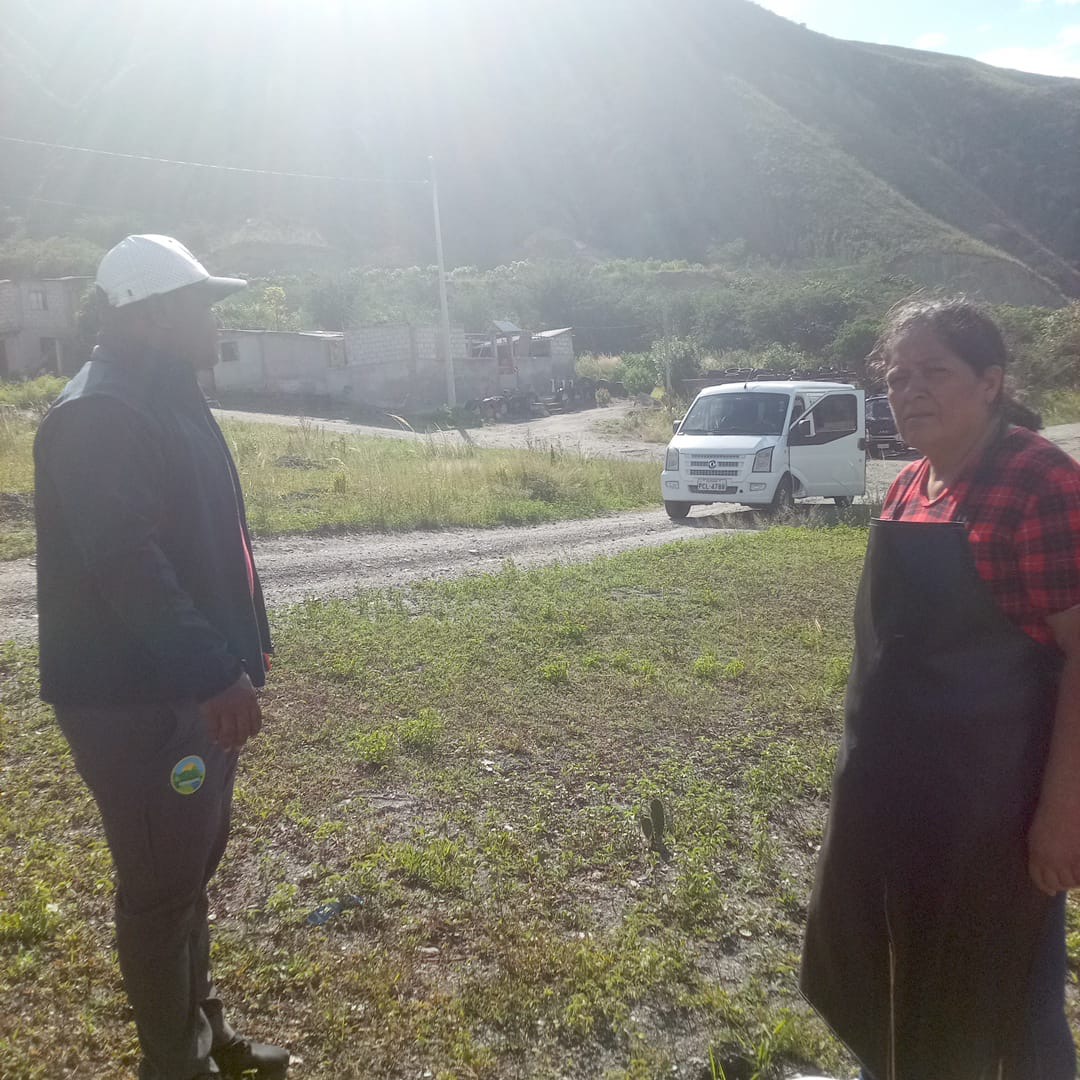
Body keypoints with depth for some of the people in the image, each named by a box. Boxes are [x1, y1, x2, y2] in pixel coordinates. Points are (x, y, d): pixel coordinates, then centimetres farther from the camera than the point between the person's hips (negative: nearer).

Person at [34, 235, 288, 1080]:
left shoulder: (169, 400, 14)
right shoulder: (95, 416, -18)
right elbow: (127, 567, -27)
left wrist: (235, 657, 19)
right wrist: (217, 674, -29)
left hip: (193, 685, 10)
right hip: (136, 698, -10)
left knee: (193, 868, 20)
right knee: (162, 885, 4)